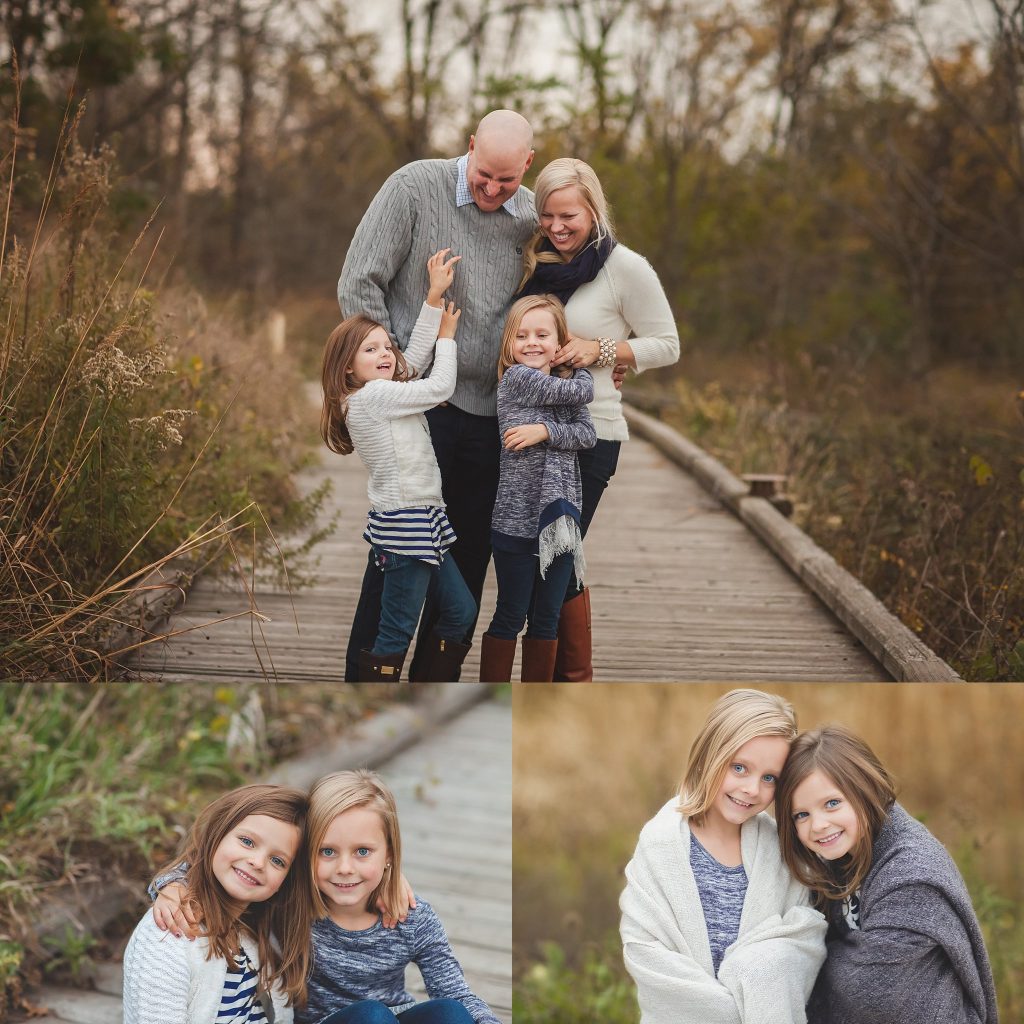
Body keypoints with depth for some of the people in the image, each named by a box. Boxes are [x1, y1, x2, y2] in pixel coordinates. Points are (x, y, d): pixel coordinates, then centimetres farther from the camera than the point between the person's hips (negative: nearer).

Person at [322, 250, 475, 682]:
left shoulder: (382, 393, 12)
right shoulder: (372, 395, -15)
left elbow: (415, 356, 10)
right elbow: (440, 387, -12)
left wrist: (434, 296, 8)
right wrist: (447, 336, 4)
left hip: (425, 521, 10)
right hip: (403, 524, -10)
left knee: (461, 611, 16)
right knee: (396, 633, -5)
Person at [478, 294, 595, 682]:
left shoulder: (565, 384, 11)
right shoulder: (516, 378, -9)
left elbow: (587, 433, -3)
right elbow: (582, 391, -11)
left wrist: (545, 431, -18)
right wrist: (580, 371, 9)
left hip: (559, 519, 5)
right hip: (517, 522, -5)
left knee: (547, 618, 11)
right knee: (510, 616, 2)